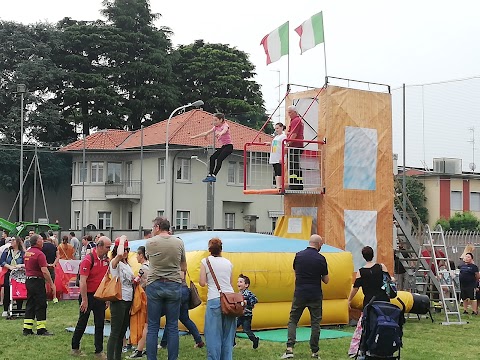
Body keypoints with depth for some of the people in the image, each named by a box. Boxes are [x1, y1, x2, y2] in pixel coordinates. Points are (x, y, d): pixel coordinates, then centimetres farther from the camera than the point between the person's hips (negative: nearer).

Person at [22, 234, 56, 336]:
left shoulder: (27, 253, 11)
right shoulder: (39, 254, -16)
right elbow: (44, 271, -21)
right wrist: (52, 284, -15)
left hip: (28, 280, 9)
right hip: (37, 281, -9)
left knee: (30, 304, 12)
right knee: (41, 305, -2)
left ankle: (27, 328, 12)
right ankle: (41, 329, 0)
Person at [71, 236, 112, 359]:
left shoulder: (106, 260, 4)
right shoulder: (88, 260, -16)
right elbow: (83, 281, -18)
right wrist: (84, 300, -19)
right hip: (88, 295, -6)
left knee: (100, 324, 6)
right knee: (82, 323, 6)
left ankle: (99, 351, 12)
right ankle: (75, 348, 20)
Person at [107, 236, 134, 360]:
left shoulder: (127, 265, 15)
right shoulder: (114, 263, -10)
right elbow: (119, 254, -34)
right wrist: (122, 240, -19)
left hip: (128, 301, 9)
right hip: (118, 301, -9)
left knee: (122, 333, 13)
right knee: (115, 333, -9)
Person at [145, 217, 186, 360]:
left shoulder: (150, 243, -3)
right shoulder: (179, 243, 2)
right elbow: (184, 267, 11)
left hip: (154, 285, -1)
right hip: (174, 286, 1)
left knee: (153, 327, 4)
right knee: (173, 327, 5)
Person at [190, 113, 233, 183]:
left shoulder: (225, 125, -11)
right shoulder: (216, 127, 11)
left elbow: (224, 130, -36)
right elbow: (206, 133, 15)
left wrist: (220, 133, -60)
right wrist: (195, 136, 15)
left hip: (228, 146, -9)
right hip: (222, 147, 9)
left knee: (219, 159, -23)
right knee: (212, 158, -1)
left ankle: (214, 176, -26)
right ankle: (210, 175, -1)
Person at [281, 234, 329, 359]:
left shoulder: (298, 255, 1)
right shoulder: (321, 259, -7)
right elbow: (326, 280, 0)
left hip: (299, 294, 1)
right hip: (315, 295, -1)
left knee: (293, 320, 9)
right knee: (315, 322, 9)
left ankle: (289, 348, -4)